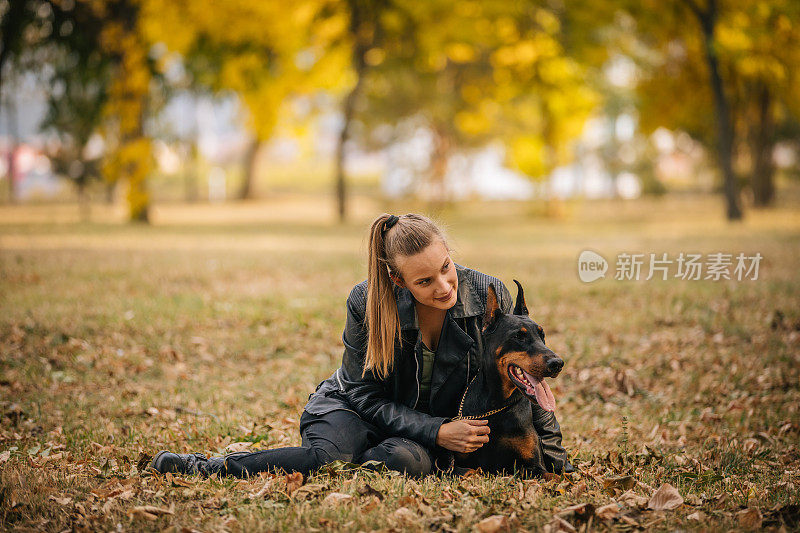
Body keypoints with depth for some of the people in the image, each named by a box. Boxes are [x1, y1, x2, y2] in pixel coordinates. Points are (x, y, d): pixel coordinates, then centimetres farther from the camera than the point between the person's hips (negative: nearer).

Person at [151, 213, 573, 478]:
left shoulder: (489, 298, -18)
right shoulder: (367, 302, -21)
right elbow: (365, 393, -13)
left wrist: (554, 459, -6)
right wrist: (436, 432, -24)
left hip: (445, 423, 2)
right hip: (355, 409, -2)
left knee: (410, 460, -36)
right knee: (334, 455, -37)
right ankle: (212, 468, -20)